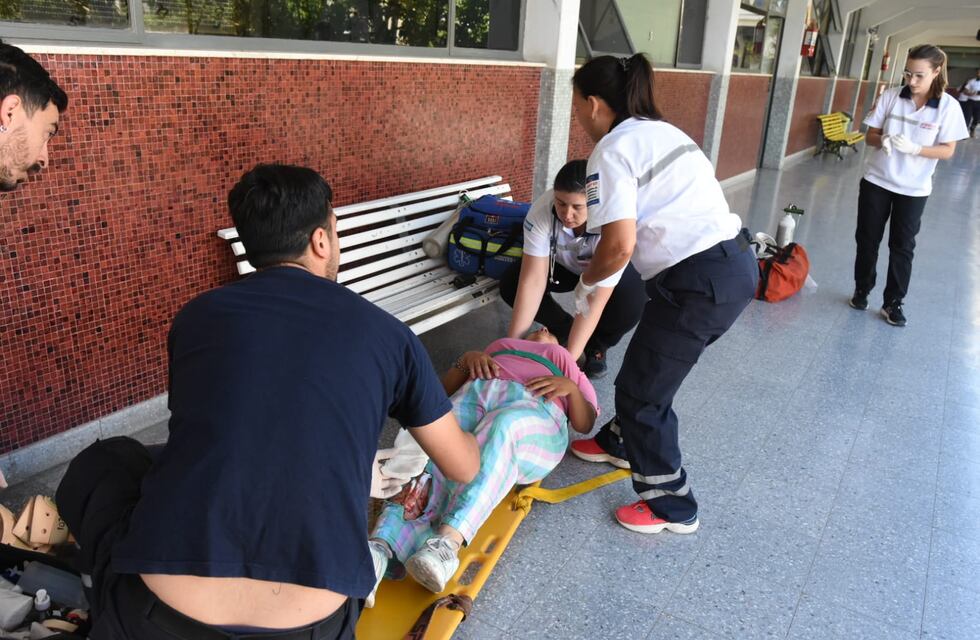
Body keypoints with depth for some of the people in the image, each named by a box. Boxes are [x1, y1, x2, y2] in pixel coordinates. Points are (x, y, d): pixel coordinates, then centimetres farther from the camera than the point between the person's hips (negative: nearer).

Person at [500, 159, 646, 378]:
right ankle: (564, 331, 5)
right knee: (510, 284, -21)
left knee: (631, 307, -32)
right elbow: (533, 280, -33)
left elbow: (594, 302, -39)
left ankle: (597, 345, 3)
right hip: (562, 264, 3)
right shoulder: (541, 210, -34)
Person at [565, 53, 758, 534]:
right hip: (736, 262, 10)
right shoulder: (663, 130, 18)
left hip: (700, 282, -10)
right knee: (646, 368, 26)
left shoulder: (612, 151, -9)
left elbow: (620, 245, -19)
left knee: (642, 390, 6)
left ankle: (671, 507, 22)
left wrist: (585, 284, 1)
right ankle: (621, 442, 49)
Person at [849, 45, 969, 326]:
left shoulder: (948, 106, -9)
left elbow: (947, 151, -8)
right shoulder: (891, 96, -5)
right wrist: (882, 140, -21)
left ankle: (894, 302, 16)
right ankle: (862, 290, 29)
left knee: (902, 247, 5)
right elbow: (870, 135, 1)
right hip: (876, 180, 2)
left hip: (913, 189, -2)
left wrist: (914, 148, -24)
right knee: (867, 240, 11)